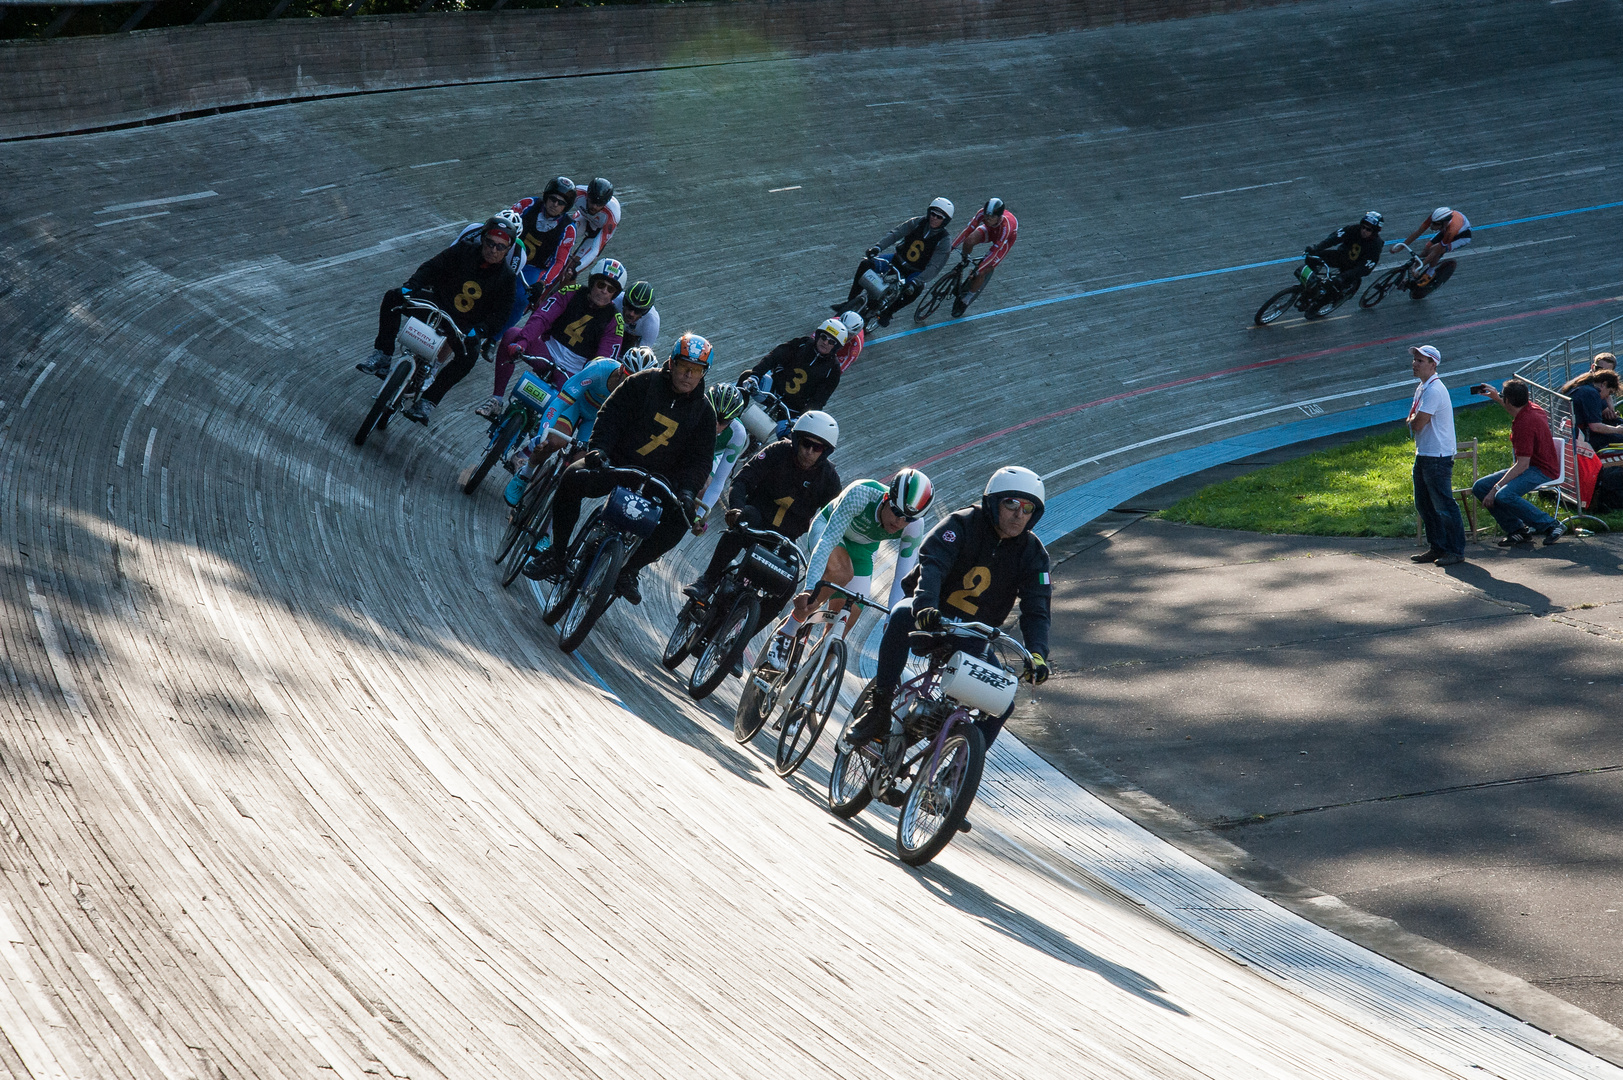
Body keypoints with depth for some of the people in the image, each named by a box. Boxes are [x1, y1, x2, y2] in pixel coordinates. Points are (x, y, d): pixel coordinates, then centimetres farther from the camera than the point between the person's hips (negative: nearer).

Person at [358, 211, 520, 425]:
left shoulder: (507, 278, -10)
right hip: (438, 302, 3)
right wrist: (409, 288, -21)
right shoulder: (464, 250, -7)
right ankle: (382, 359, -14)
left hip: (465, 325, -3)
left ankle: (427, 402, -30)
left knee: (468, 354, -35)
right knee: (393, 298, -16)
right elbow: (432, 268, -5)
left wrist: (476, 333, -29)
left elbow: (500, 317, -12)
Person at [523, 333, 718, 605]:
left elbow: (699, 459, 0)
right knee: (573, 478, -29)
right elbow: (611, 415, -6)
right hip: (616, 462, -1)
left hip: (656, 479, 1)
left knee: (680, 517, -28)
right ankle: (556, 555, -13)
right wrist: (598, 447, -24)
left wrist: (686, 489, -19)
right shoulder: (644, 383, -3)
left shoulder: (704, 411, 2)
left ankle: (629, 569, -10)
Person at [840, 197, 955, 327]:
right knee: (865, 264, -17)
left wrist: (916, 282, -40)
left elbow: (933, 267, -25)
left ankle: (887, 312, -15)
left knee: (916, 289, -38)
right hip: (899, 259, 3)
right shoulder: (917, 223, -7)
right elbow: (895, 233, -14)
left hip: (916, 272, -3)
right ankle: (850, 302, -6)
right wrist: (878, 247, -32)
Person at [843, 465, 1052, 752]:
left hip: (971, 640, 3)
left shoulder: (1033, 555, -4)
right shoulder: (962, 524, -14)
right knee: (902, 615, -38)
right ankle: (879, 708, -30)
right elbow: (932, 564, -30)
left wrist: (1037, 654, -31)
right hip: (933, 619, -3)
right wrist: (925, 606, -52)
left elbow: (1036, 611, -10)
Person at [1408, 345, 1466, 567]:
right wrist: (1414, 421, -4)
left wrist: (1412, 420, 0)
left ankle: (1456, 551, 0)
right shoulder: (1422, 388, 14)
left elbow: (1417, 424, -21)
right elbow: (1412, 422, 18)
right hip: (1423, 455, 11)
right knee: (1424, 505, 15)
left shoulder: (1434, 391, -19)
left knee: (1443, 505, -6)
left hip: (1438, 457, -11)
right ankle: (1436, 548, 24)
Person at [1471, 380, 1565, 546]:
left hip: (1542, 471, -11)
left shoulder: (1524, 423, -25)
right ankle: (1516, 529, -1)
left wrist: (1496, 488, -26)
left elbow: (1522, 465, -27)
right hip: (1530, 466, 11)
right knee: (1480, 487, 1)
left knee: (1504, 496, -35)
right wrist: (1496, 398, 36)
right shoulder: (1531, 408, 5)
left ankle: (1551, 526, -21)